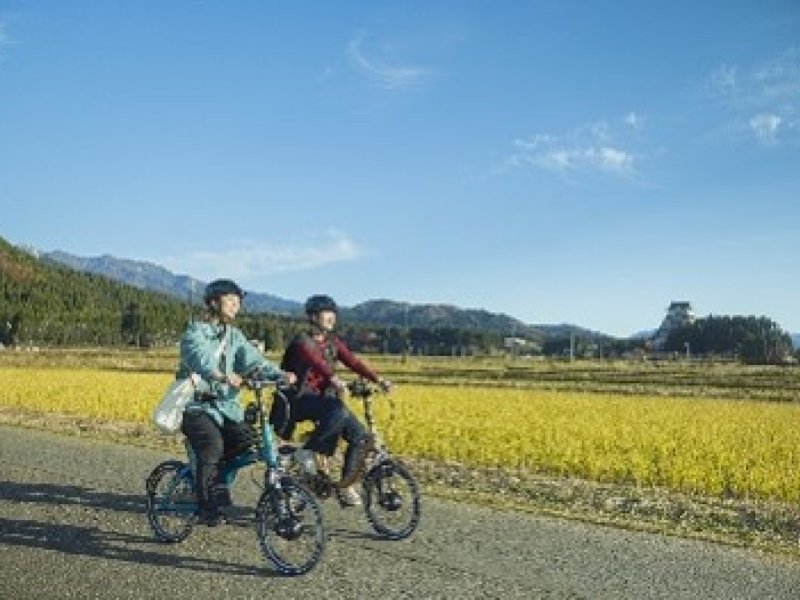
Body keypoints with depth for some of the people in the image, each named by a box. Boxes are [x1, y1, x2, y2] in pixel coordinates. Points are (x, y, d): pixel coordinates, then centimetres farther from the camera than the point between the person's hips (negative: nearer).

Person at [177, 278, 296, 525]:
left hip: (225, 405, 6)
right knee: (212, 445, -26)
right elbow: (200, 359, -26)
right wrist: (222, 376, -47)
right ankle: (206, 506, -11)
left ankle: (216, 478, 8)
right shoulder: (195, 333, -4)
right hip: (197, 405, -5)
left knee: (246, 440, -17)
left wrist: (279, 375, -21)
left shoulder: (235, 336, 15)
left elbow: (254, 359, -1)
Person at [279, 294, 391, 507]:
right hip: (302, 399, -7)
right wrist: (334, 379, -49)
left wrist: (378, 380, -15)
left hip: (324, 398, 7)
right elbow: (315, 362, -30)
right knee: (340, 412, -36)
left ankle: (346, 486, 7)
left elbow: (353, 362, 0)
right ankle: (306, 452, -18)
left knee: (360, 437, -6)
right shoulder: (302, 341, -10)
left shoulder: (333, 342, 12)